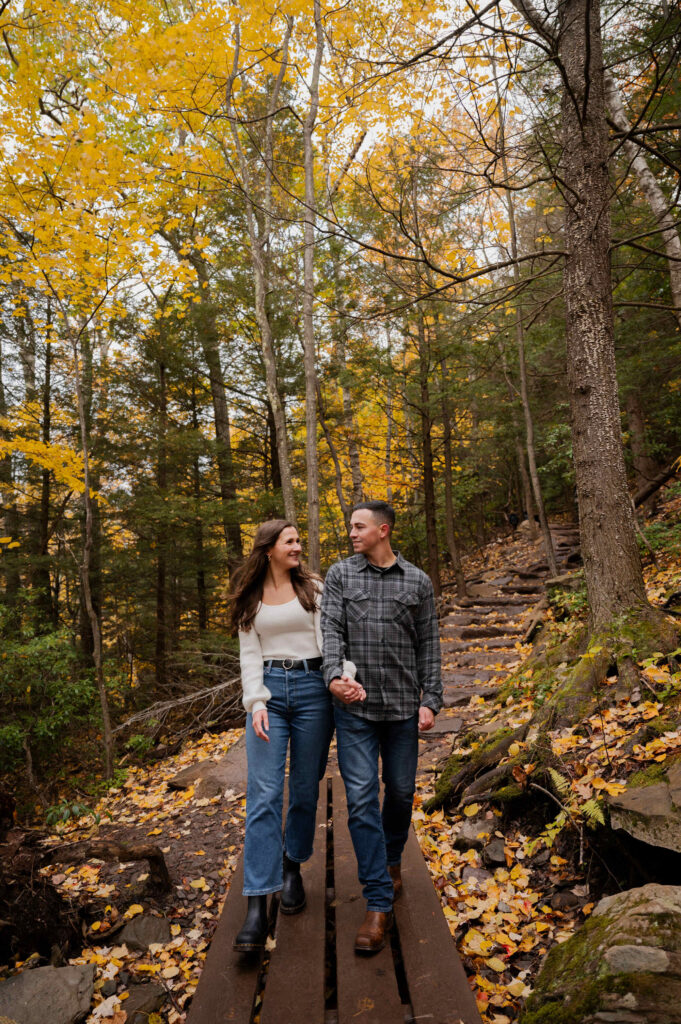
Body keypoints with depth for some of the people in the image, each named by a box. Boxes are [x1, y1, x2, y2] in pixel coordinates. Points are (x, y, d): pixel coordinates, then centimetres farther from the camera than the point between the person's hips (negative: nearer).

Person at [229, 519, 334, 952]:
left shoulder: (313, 588, 5)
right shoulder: (250, 598, 8)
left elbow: (330, 637, -3)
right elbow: (250, 654, 4)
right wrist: (257, 703, -9)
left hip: (312, 686, 0)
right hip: (267, 691, 0)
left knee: (305, 789, 10)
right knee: (263, 794, -6)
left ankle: (293, 868, 34)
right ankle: (258, 906, -2)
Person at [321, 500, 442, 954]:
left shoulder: (418, 582, 2)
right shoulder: (340, 575, 1)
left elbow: (429, 646, 3)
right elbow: (331, 630, -8)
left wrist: (431, 702, -2)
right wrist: (335, 675, -26)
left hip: (402, 706, 1)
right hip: (354, 706, -1)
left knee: (400, 791, 15)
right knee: (362, 798, -4)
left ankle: (392, 861, 44)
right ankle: (379, 905, 6)